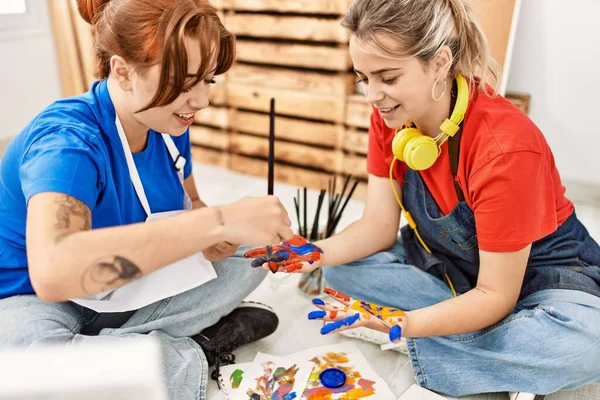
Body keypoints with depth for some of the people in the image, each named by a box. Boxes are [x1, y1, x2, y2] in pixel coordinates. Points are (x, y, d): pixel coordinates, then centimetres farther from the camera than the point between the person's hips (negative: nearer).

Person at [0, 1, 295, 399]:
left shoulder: (168, 126, -8)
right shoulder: (67, 140, -29)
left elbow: (189, 205, 9)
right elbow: (52, 270, -48)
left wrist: (213, 237, -16)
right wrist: (218, 221, -50)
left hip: (122, 294, 6)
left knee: (244, 261, -6)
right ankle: (195, 352, -16)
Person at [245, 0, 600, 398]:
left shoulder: (506, 148, -31)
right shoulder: (390, 117, -12)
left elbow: (495, 295, -27)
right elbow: (379, 226, -11)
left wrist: (404, 324, -41)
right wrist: (318, 253, -29)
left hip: (545, 275, -5)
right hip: (446, 266, 6)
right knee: (344, 269, -16)